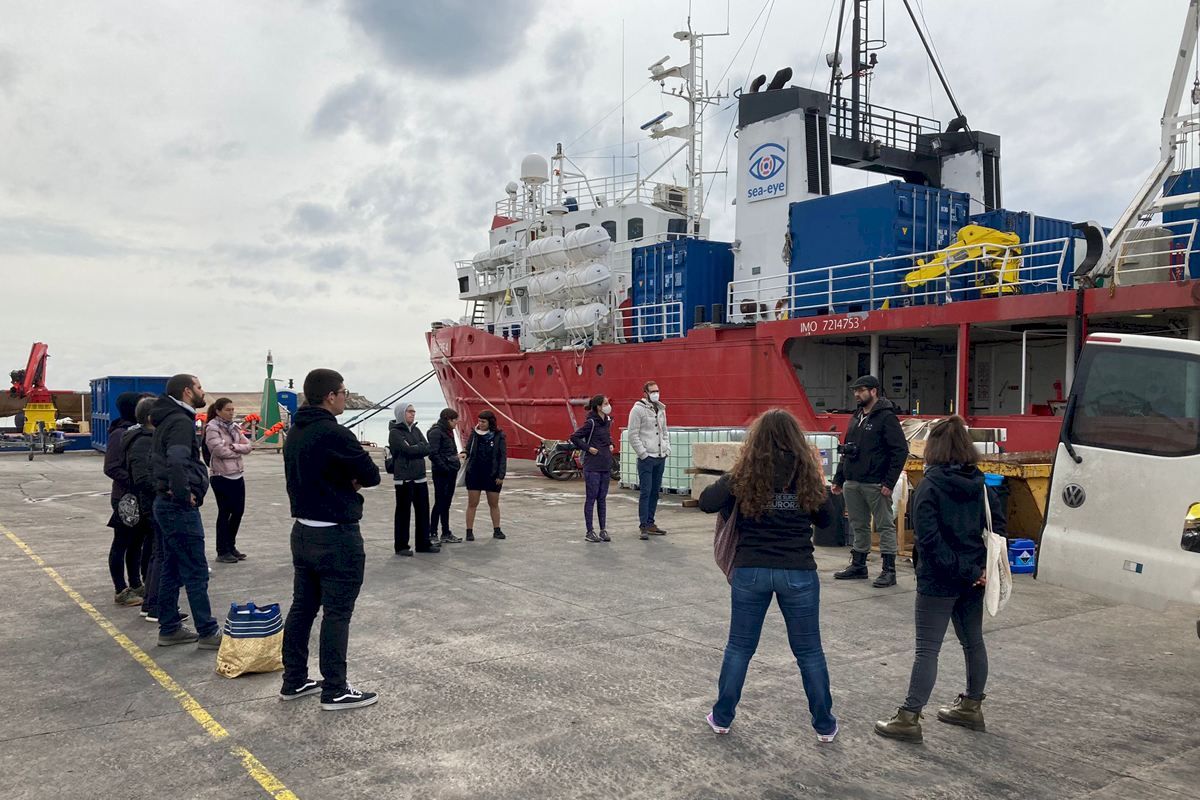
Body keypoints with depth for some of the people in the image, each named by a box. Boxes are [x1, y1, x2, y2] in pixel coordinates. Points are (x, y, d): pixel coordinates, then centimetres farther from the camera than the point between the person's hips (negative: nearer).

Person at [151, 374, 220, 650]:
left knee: (172, 570, 16)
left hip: (167, 503, 10)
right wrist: (184, 494, -22)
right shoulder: (181, 421, -16)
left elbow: (160, 459, 25)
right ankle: (208, 633, 2)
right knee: (196, 573, -4)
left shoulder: (169, 420, 16)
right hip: (181, 506, -10)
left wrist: (172, 491, 15)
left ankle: (169, 629, 23)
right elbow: (177, 461, -32)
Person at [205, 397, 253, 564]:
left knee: (238, 511, 10)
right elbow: (220, 450, -19)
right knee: (225, 513, 0)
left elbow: (248, 445, 4)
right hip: (222, 476, -7)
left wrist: (234, 447, -14)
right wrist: (240, 450, -7)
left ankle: (231, 546, 26)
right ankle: (222, 551, 11)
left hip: (238, 475, 7)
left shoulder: (234, 427, 12)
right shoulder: (212, 428, -9)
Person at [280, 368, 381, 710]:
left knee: (302, 607, 15)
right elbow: (372, 475, -16)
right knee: (336, 613, -2)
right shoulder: (334, 433, -21)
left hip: (303, 531, 9)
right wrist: (355, 478, 5)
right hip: (336, 536, -9)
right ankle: (335, 691, 5)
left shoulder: (294, 434, 8)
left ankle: (294, 681, 23)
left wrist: (345, 479, 1)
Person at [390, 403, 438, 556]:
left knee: (423, 511, 9)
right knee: (403, 512, 0)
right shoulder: (395, 432, -7)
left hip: (420, 477, 7)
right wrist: (420, 447, -4)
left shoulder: (416, 430, 13)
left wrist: (415, 448, -11)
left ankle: (423, 543, 19)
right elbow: (407, 449, -20)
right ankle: (401, 546, 9)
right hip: (404, 479, -7)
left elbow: (428, 448, 3)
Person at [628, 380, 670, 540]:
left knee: (655, 491, 11)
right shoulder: (638, 409, -7)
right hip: (646, 458, -7)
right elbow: (633, 435, -11)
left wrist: (667, 448, 10)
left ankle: (650, 523, 19)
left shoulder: (661, 409, 15)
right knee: (645, 492, -7)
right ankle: (643, 527, -4)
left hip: (660, 458, 7)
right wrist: (643, 453, -14)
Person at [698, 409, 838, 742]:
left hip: (750, 570, 0)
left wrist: (729, 485, 7)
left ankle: (722, 718, 25)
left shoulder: (745, 474, -6)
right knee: (809, 651, 14)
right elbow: (824, 519, 8)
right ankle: (825, 725, 24)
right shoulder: (807, 473, -2)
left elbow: (706, 502, -9)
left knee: (739, 647, 14)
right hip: (798, 573, 0)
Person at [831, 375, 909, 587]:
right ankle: (858, 565, 25)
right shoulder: (856, 417, 16)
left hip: (876, 484, -8)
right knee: (859, 526, 15)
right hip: (852, 483, 8)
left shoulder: (886, 417, -8)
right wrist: (838, 479, 16)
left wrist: (889, 483, -17)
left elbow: (901, 450, -14)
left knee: (885, 527, 0)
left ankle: (889, 570, 6)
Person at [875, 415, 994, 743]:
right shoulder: (979, 483, 4)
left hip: (939, 580, -7)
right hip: (972, 577, 7)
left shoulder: (929, 486, -16)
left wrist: (958, 569, -14)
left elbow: (930, 539, -21)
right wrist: (981, 568, 0)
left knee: (927, 649, -2)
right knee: (973, 642, 18)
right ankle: (972, 706, 34)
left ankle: (909, 717, 4)